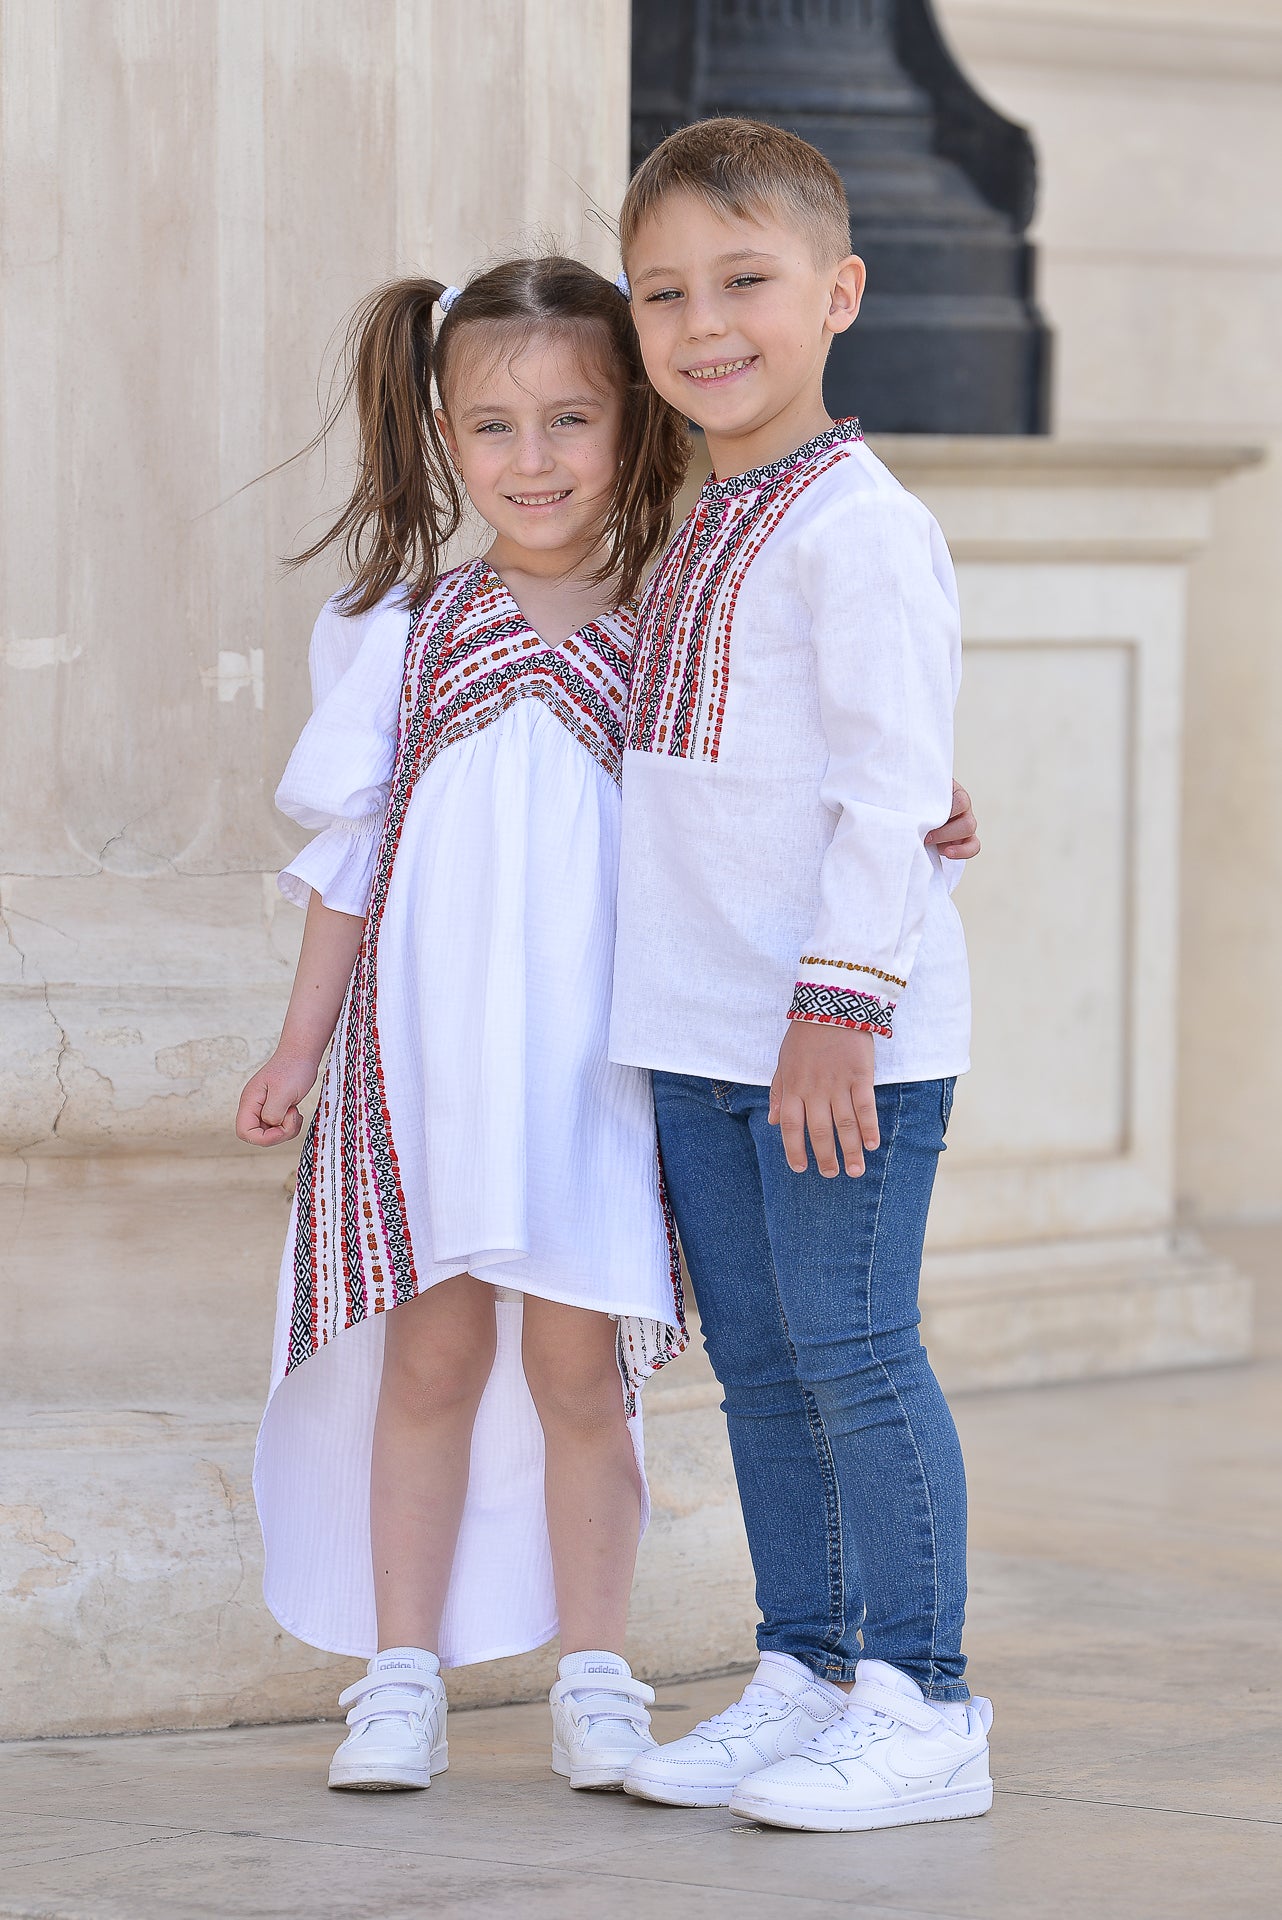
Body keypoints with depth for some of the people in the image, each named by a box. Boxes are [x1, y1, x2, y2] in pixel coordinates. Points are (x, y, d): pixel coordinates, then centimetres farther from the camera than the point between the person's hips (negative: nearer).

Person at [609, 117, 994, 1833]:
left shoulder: (860, 528, -12)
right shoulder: (710, 531, 16)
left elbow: (894, 787, -18)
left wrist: (841, 1000, -22)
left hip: (844, 1036, -9)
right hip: (704, 1035, 9)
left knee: (852, 1353, -7)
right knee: (758, 1365, 12)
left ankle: (918, 1706, -1)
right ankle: (803, 1677, 20)